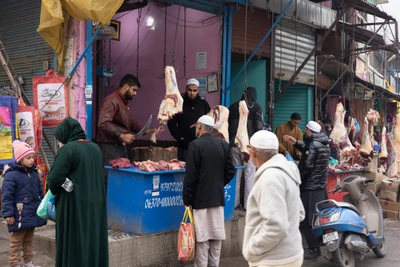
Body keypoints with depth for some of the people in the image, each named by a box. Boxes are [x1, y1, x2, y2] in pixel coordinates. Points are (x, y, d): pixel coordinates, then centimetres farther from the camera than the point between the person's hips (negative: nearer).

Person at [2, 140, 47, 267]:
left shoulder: (34, 173, 9)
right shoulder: (11, 175, -16)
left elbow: (40, 192, 18)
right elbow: (6, 196, -17)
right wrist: (8, 214, -19)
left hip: (33, 215, 7)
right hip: (19, 217, -7)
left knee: (28, 241, 20)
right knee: (16, 242, 4)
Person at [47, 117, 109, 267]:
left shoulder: (67, 149, -13)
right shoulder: (95, 148, 9)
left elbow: (54, 179, -17)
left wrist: (55, 191, 3)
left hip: (74, 205, -7)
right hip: (96, 204, 7)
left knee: (73, 246, 3)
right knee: (94, 242, 14)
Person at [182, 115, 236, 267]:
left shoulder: (195, 145, -13)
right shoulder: (224, 145, 4)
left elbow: (190, 176, -14)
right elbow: (230, 171, 5)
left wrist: (187, 199, -7)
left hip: (201, 198, -5)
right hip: (218, 197, 5)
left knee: (202, 237, 0)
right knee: (216, 235, 12)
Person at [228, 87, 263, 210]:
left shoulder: (233, 106, 11)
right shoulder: (256, 106, -1)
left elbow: (227, 125, 14)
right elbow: (259, 126, -10)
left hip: (234, 144, 4)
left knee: (235, 174, 10)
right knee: (249, 176, 1)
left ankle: (234, 202, 13)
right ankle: (248, 204, 2)